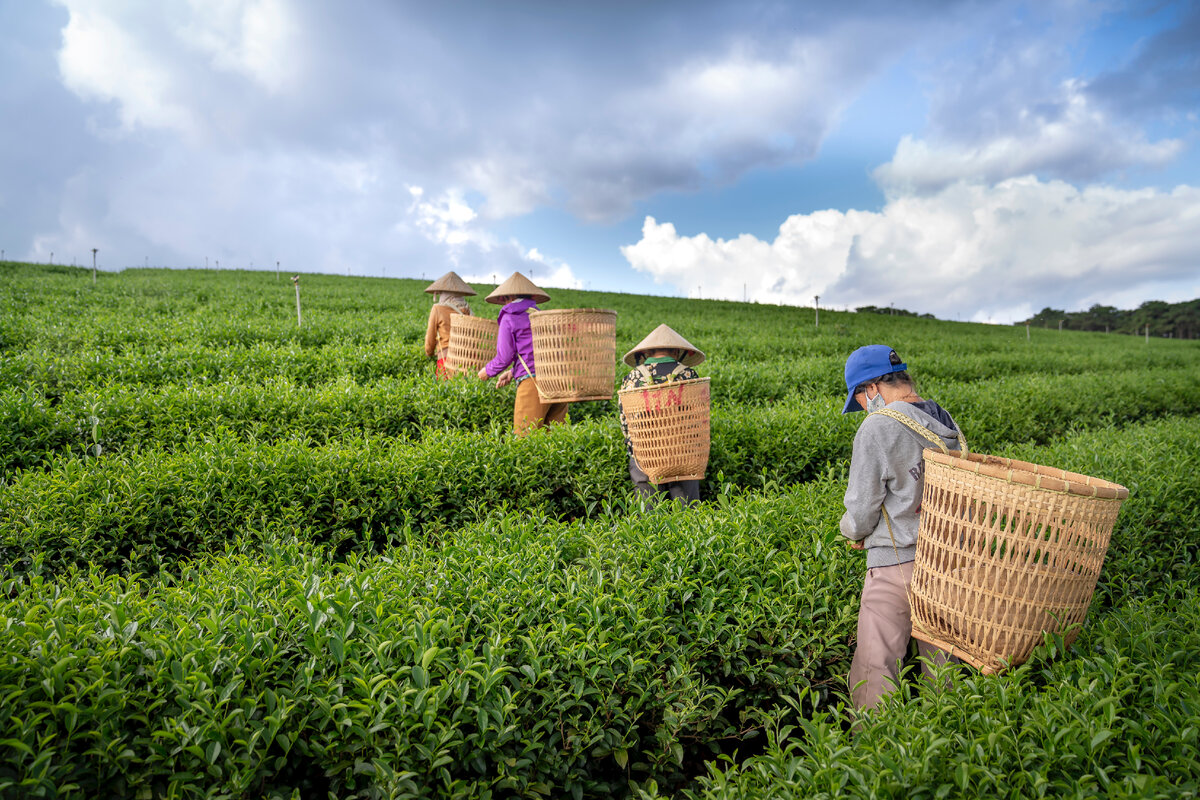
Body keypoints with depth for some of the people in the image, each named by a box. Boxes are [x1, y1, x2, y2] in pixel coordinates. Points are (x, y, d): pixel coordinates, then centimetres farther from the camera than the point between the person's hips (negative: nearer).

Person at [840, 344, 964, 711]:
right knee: (940, 662, 19)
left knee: (874, 674, 2)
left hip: (896, 564, -8)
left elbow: (861, 512, -13)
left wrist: (853, 531, 11)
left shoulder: (878, 427, -16)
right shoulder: (947, 424, 6)